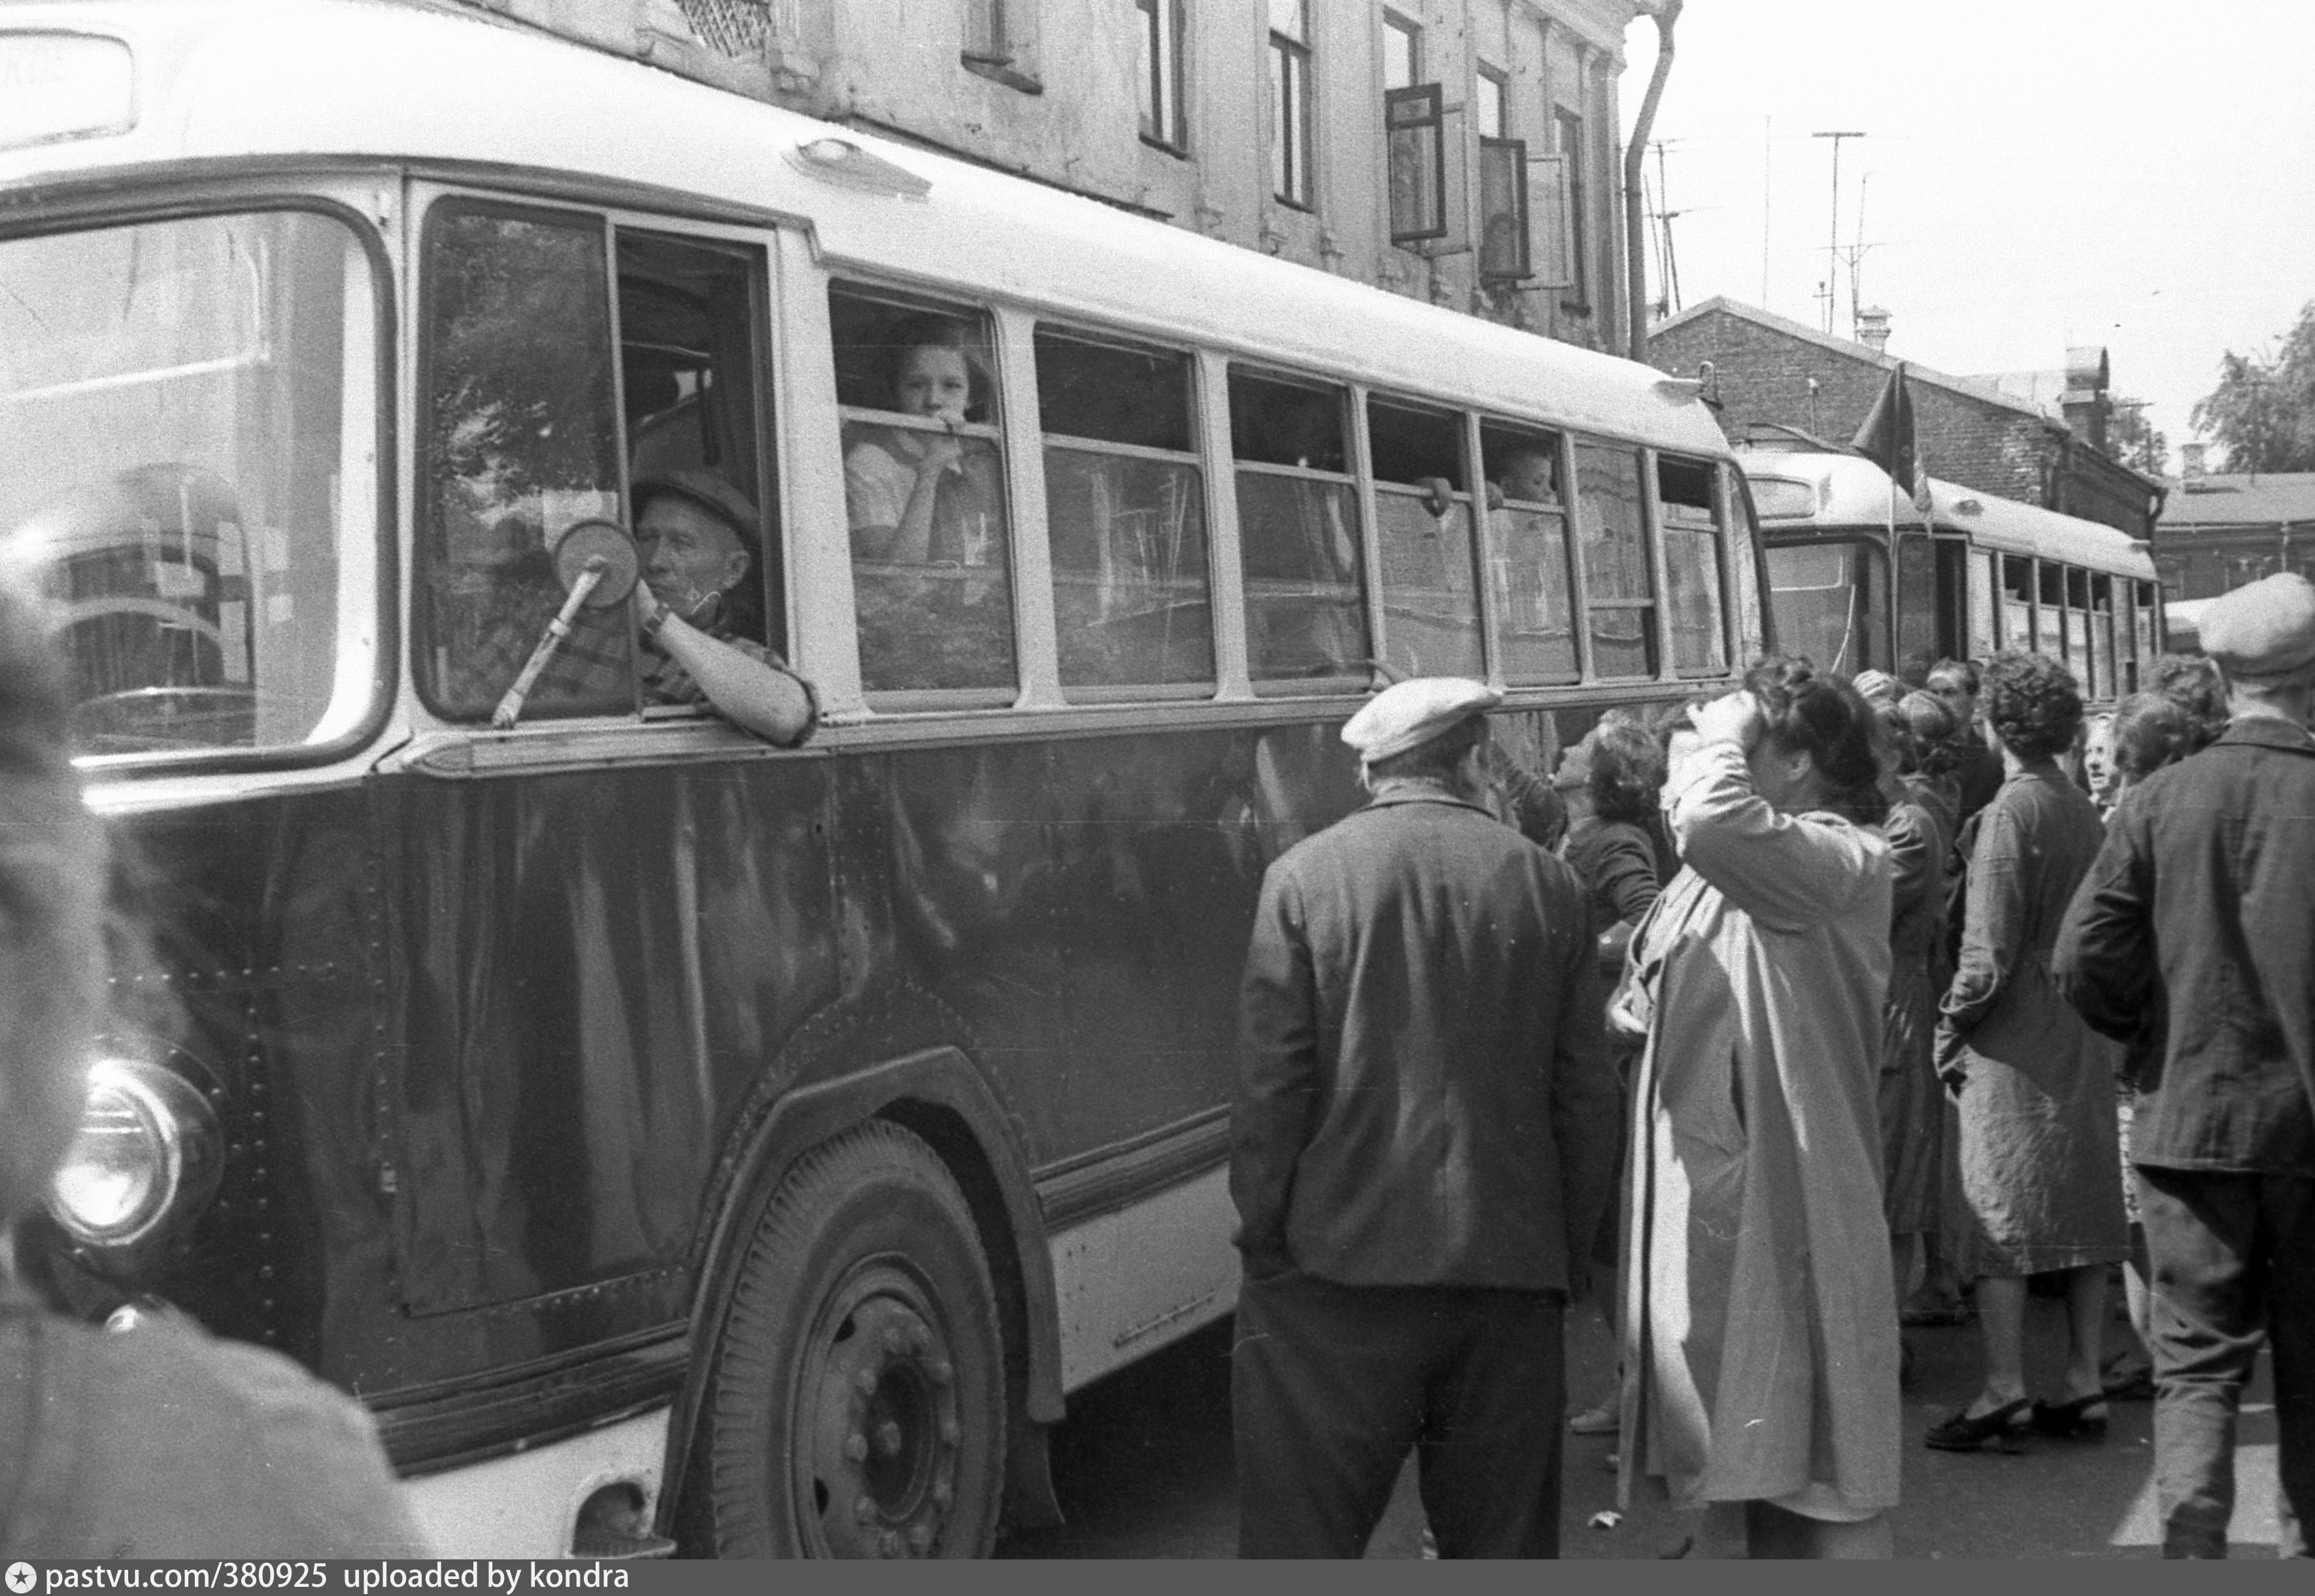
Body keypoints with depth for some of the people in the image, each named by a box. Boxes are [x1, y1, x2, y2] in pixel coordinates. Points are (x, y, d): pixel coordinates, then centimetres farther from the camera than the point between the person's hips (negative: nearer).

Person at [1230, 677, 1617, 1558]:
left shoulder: (1304, 875, -3)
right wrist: (1567, 1253, 14)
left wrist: (1261, 1240, 2)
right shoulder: (1547, 882, 4)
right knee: (1506, 1538, 14)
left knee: (1301, 1533, 4)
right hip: (1512, 1278, 3)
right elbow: (1587, 1095, 5)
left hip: (1338, 1269, -3)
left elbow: (1270, 1086, -6)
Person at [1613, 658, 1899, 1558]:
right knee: (1731, 1466, 20)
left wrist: (1720, 738, -18)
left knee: (1806, 1473, -1)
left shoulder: (1842, 856, -15)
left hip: (1784, 1214, -9)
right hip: (1703, 1210, 9)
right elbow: (1642, 1002, 23)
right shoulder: (1720, 872, 13)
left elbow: (1718, 821, -36)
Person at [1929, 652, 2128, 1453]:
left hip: (2015, 1039, -7)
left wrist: (1950, 1029, -5)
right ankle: (2084, 1385, 16)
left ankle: (2004, 1388, 1)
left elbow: (1990, 950, -16)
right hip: (2085, 1033, 7)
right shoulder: (2083, 808, 7)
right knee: (2083, 1209, 11)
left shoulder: (2010, 812, -15)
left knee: (1999, 1213, 0)